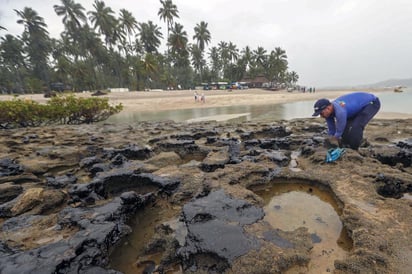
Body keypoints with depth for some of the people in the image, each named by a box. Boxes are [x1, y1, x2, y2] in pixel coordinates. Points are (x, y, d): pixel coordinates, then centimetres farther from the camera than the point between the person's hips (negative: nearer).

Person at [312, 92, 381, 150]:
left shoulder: (340, 111, -41)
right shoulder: (328, 112, -14)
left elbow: (339, 132, -29)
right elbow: (331, 131, -3)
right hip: (360, 104, 8)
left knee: (356, 127, -24)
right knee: (346, 126, -5)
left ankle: (353, 150, -8)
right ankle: (346, 148, 11)